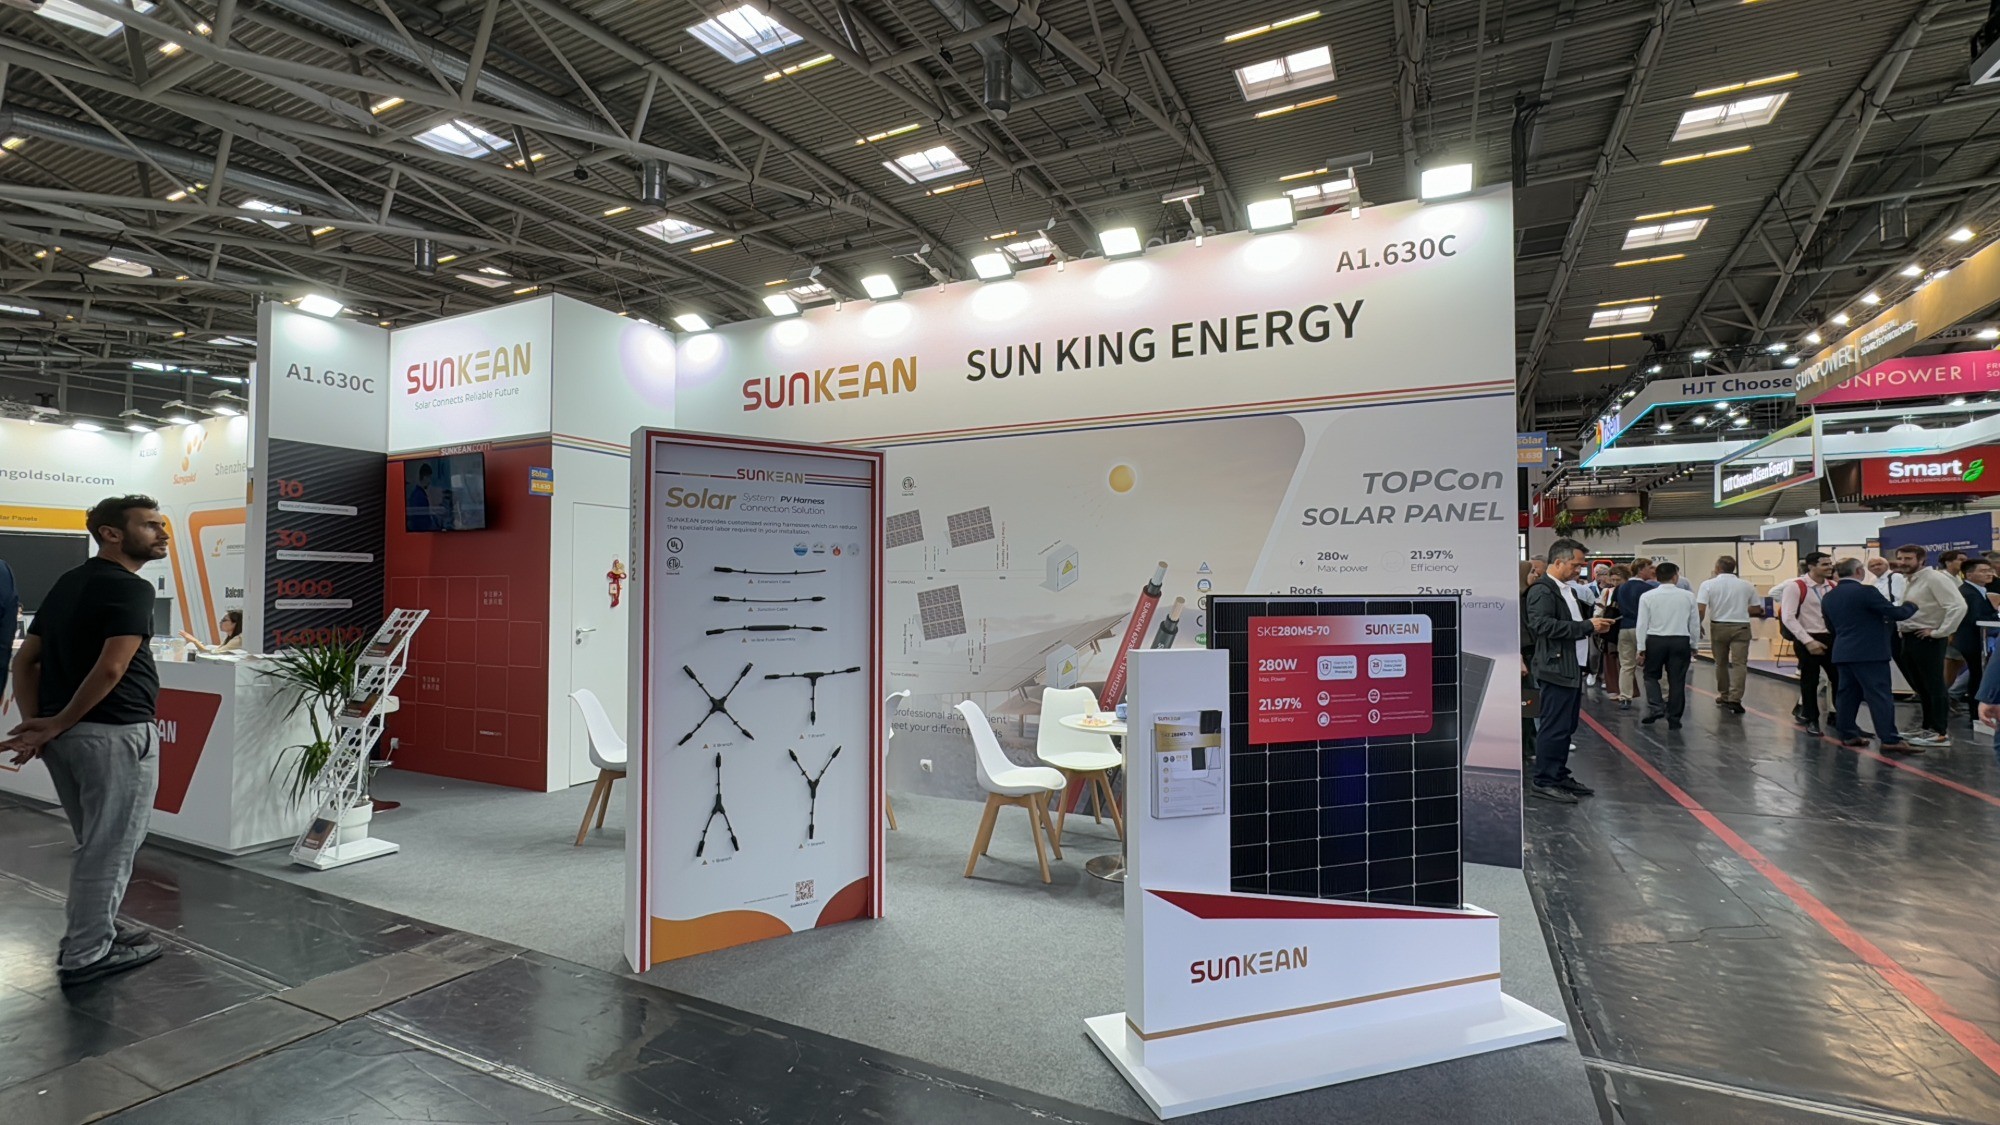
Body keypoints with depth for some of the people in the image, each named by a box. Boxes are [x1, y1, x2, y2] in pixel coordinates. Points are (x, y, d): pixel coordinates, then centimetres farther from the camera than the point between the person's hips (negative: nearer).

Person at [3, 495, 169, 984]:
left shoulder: (68, 583, 13)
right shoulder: (131, 588, -15)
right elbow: (110, 669, -24)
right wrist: (58, 724, -11)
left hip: (68, 736, 9)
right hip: (116, 733, -9)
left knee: (98, 845, 22)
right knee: (111, 847, 4)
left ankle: (92, 935, 32)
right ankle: (86, 953, 13)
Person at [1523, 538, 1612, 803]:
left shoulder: (1564, 589, 17)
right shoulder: (1542, 590, -15)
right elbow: (1543, 625, -26)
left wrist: (1593, 622, 3)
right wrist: (1587, 626, -21)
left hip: (1572, 667, 10)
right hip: (1556, 668, -10)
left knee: (1566, 726, 15)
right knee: (1554, 727, -5)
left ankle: (1559, 776, 24)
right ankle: (1544, 782, 2)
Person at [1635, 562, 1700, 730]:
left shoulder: (1647, 596, -5)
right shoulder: (1688, 596, -2)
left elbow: (1642, 624, -5)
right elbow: (1695, 623, 4)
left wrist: (1641, 647, 1)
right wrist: (1693, 645, 16)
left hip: (1655, 640, -1)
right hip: (1681, 641, 1)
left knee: (1651, 675, 17)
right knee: (1677, 680, 8)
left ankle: (1656, 708, -1)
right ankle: (1674, 719, 12)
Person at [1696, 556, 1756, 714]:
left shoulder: (1709, 584, -4)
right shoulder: (1746, 585, 5)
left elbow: (1700, 609, -13)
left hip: (1719, 626, 0)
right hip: (1741, 626, 1)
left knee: (1721, 663, 14)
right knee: (1739, 663, -3)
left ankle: (1723, 696, 23)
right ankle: (1734, 699, -15)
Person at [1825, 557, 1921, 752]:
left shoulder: (1827, 598, 9)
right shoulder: (1865, 592, -12)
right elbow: (1896, 613, -8)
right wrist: (1911, 605, 11)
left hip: (1842, 653, 6)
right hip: (1869, 653, -6)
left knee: (1847, 694, 10)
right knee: (1880, 695, -4)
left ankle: (1847, 734, 13)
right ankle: (1890, 739, -4)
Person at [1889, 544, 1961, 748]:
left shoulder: (1934, 578, -13)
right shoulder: (1906, 580, 13)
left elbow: (1958, 605, -21)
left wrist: (1940, 632, -19)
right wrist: (1901, 628, 12)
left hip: (1926, 639, -9)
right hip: (1908, 638, 9)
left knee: (1934, 687, -2)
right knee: (1921, 687, 16)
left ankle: (1940, 733, 4)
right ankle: (1928, 728, 26)